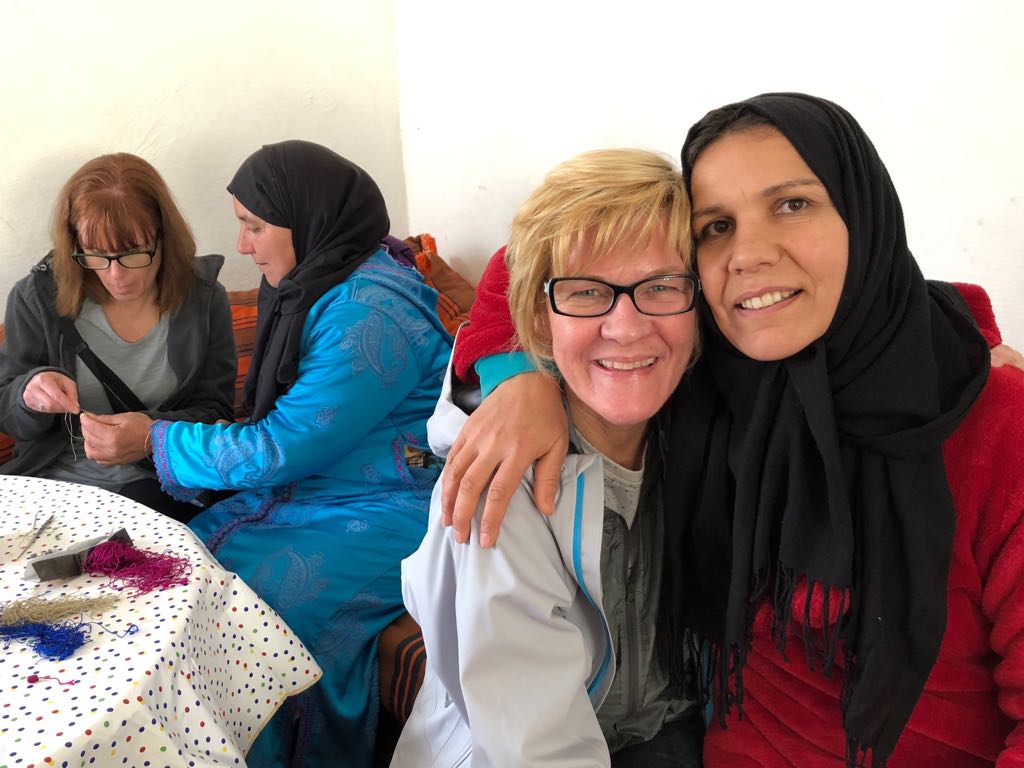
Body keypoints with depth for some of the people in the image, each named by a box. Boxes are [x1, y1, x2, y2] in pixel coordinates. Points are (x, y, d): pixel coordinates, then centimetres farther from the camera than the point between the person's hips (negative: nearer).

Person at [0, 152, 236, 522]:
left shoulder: (203, 299, -2)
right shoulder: (37, 297, -1)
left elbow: (214, 411, 1)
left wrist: (152, 435, -20)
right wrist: (30, 392, -18)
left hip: (160, 488, -1)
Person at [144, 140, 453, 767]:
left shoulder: (372, 311, -21)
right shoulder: (313, 287, 8)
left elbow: (282, 449, -19)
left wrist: (154, 439, -9)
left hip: (383, 514, -9)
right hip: (299, 489, 9)